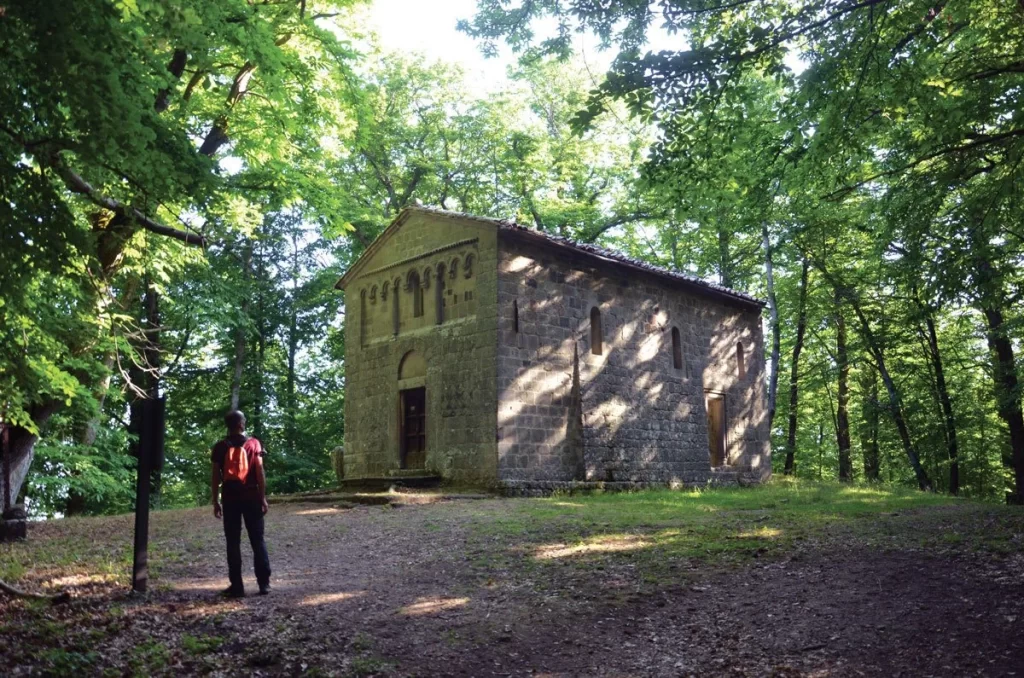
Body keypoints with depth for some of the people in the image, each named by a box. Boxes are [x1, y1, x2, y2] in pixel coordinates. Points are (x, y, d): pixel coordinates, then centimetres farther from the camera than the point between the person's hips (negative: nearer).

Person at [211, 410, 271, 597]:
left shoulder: (220, 447, 2)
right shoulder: (253, 443, -1)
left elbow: (215, 476, 0)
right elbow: (260, 473, -4)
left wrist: (215, 501, 6)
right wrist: (263, 498, 0)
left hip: (230, 498, 0)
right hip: (251, 497, 0)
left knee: (233, 543, 5)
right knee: (258, 540, 5)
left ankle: (236, 586, 4)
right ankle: (264, 583, 5)